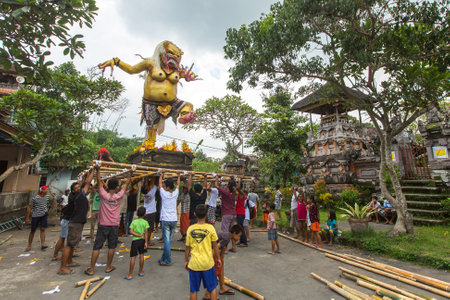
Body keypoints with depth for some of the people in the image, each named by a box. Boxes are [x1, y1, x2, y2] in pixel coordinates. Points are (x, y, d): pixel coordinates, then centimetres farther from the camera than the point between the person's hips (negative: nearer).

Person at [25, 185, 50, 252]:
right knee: (33, 231, 7)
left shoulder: (47, 197, 2)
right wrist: (27, 218, -5)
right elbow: (29, 208, -6)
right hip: (35, 216, -3)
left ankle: (42, 244, -2)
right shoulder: (35, 198, -12)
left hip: (44, 215, 3)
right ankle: (29, 246, 22)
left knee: (42, 229, -2)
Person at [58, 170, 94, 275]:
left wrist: (89, 173, 24)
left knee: (72, 244, 21)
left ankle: (69, 262, 36)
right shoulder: (80, 195, -15)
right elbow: (88, 182, -16)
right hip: (76, 223, -10)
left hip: (78, 223, 10)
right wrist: (93, 171, -8)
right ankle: (62, 268, 2)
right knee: (69, 244, -5)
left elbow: (86, 182, 22)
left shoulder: (81, 196, 10)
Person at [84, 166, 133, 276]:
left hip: (103, 225, 0)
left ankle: (91, 269, 15)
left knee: (97, 247, 8)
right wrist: (130, 174, 14)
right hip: (114, 225, 0)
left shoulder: (103, 195, -10)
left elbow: (99, 182, 1)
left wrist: (98, 170, 8)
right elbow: (126, 184, 3)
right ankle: (108, 267, 22)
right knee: (111, 247, 12)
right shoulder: (119, 196, -9)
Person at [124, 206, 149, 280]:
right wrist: (146, 242, -7)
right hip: (142, 240, 1)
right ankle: (141, 272, 25)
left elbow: (131, 231, -11)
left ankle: (130, 275, 11)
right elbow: (146, 232, -9)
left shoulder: (133, 222, -1)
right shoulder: (145, 222, -4)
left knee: (133, 257, 5)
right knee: (141, 255, 14)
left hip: (135, 240, 0)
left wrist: (139, 235, -8)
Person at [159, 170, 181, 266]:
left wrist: (161, 174, 20)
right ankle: (163, 258, 24)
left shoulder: (164, 194, -8)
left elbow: (160, 184, 8)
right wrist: (178, 175, 31)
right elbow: (178, 185, 18)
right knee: (169, 240, 12)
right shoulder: (175, 194, 0)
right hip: (174, 220, 4)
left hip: (165, 220, -4)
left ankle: (168, 261, 5)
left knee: (167, 240, 0)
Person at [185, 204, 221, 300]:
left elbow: (187, 248, -1)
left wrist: (186, 261, 13)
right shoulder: (210, 228, -12)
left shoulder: (190, 229, -9)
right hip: (208, 263, -1)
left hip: (194, 264, 1)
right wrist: (218, 258, 11)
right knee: (212, 288, 18)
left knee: (193, 290, 18)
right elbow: (215, 246, -3)